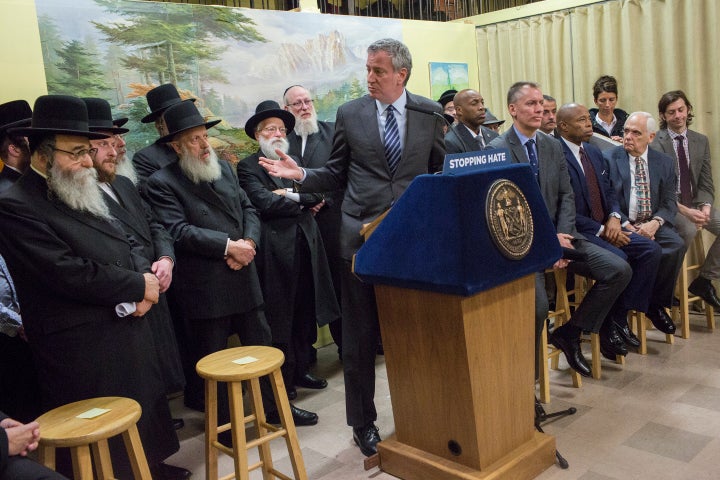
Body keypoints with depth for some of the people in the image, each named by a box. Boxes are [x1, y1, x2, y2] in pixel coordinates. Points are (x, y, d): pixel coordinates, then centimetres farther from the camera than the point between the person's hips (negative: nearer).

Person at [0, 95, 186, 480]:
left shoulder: (84, 194, 12)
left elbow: (125, 247, 15)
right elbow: (69, 273, -23)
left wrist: (144, 284, -6)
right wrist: (139, 286, -13)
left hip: (129, 335, 8)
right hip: (84, 354, -8)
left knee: (146, 415, 21)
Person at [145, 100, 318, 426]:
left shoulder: (224, 168, 12)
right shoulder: (161, 183, -8)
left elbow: (249, 210, 10)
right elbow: (178, 231, -18)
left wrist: (248, 243, -10)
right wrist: (229, 245, -19)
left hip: (244, 277, 6)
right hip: (205, 287, -6)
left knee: (262, 347, 14)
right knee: (211, 359, 9)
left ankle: (276, 407, 31)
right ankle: (220, 421, 28)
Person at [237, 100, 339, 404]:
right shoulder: (248, 166, -2)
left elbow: (317, 193, 3)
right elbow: (265, 203, -15)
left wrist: (292, 196, -14)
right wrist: (303, 202, -5)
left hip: (305, 244, 6)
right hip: (276, 249, -6)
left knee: (305, 313, 13)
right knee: (279, 318, 2)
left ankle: (301, 369, 26)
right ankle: (282, 380, 13)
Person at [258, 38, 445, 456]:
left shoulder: (429, 112, 5)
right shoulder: (350, 114, 3)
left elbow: (441, 170, 11)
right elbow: (337, 175, 8)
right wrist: (301, 174, -8)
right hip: (363, 235, 0)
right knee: (361, 336, 7)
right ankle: (363, 421, 24)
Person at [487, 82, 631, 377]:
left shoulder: (553, 147, 13)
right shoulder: (497, 150, -6)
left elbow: (566, 196, 10)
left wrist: (560, 237, -8)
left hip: (557, 234, 6)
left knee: (620, 270, -9)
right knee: (537, 305, -28)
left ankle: (570, 332, 5)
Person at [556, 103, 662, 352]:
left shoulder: (594, 152, 16)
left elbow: (610, 192, 18)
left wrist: (614, 217, -4)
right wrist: (601, 230, -16)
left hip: (605, 227, 8)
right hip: (578, 232, -8)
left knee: (651, 250, -9)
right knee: (617, 258, -29)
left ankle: (619, 315, -3)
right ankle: (605, 325, -7)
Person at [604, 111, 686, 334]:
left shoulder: (665, 162, 12)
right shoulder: (608, 158, 2)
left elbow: (670, 203, 6)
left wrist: (655, 222, -15)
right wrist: (626, 225, -18)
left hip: (653, 224, 3)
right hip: (623, 225, -3)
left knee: (677, 244, -25)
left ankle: (656, 303, -8)